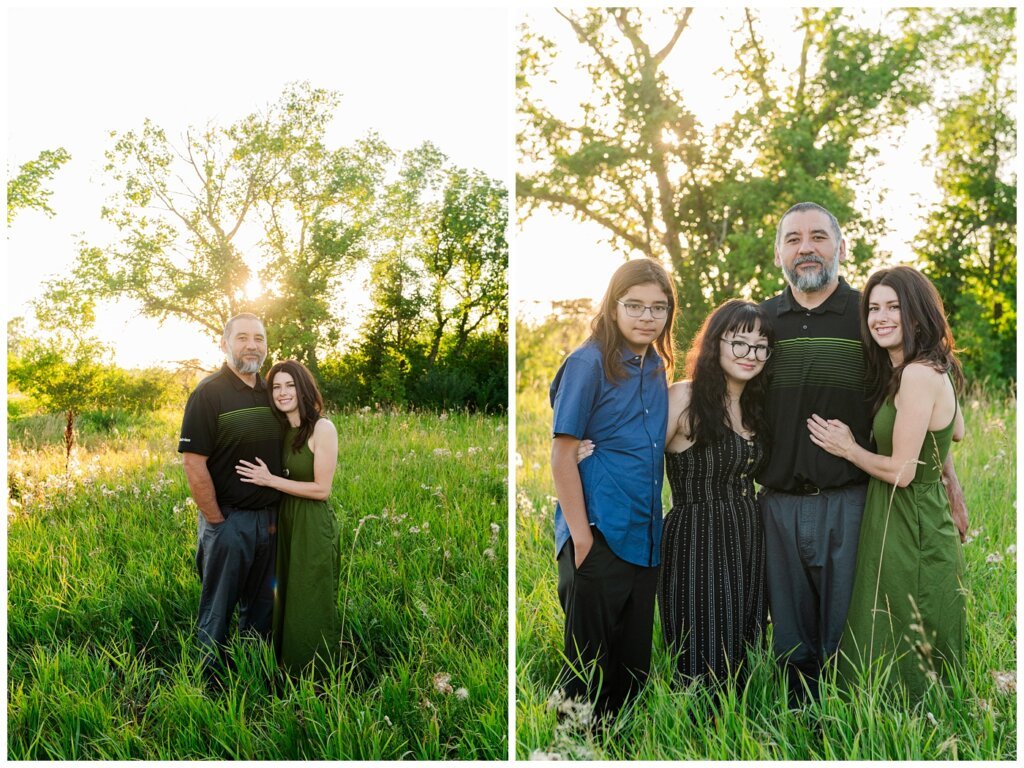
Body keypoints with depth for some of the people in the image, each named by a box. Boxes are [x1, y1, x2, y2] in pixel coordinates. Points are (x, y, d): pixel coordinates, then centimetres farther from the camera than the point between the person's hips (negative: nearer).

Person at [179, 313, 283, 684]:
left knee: (260, 607, 17)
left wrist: (275, 516, 9)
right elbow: (193, 462, -16)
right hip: (228, 520, -6)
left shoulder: (269, 393, 8)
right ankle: (212, 688, 19)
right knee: (218, 611, 5)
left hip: (268, 520, 6)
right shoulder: (209, 392, -11)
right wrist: (217, 522, -15)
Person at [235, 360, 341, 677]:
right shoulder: (282, 431, 6)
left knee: (311, 603, 4)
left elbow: (322, 489, -18)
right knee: (287, 597, 18)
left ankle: (315, 676, 20)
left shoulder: (322, 428, -15)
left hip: (314, 525, -7)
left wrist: (270, 480, -16)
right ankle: (288, 667, 34)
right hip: (285, 522, 7)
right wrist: (266, 478, -5)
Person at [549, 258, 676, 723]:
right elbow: (562, 456, -13)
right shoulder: (589, 363, -11)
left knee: (634, 662, 16)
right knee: (590, 663, 5)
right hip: (599, 536, -7)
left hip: (644, 539, 7)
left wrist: (655, 527, 11)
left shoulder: (658, 367, 9)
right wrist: (581, 536, -16)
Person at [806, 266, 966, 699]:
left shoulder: (917, 373, -21)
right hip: (916, 525, 10)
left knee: (902, 667, 3)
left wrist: (848, 449, -8)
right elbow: (957, 432, 26)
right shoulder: (933, 368, 9)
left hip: (910, 532, -10)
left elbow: (902, 471, -22)